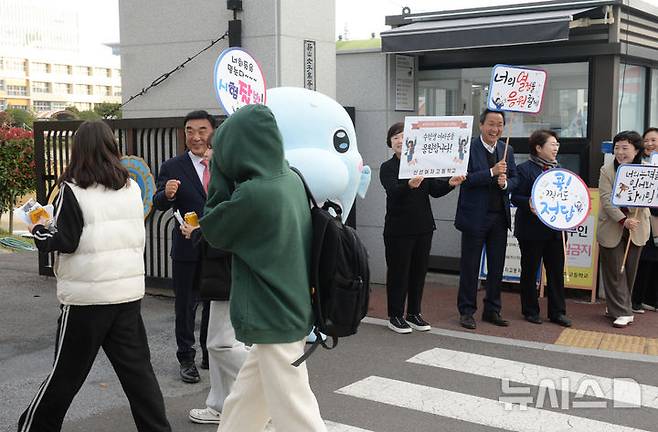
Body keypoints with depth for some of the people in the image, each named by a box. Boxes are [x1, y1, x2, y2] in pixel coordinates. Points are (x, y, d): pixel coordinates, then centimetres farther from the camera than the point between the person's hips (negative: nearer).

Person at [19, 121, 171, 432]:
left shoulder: (73, 190, -10)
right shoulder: (132, 188, 5)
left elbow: (63, 242, -11)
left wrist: (38, 230, 7)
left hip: (87, 296, -4)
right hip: (129, 291, 4)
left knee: (66, 372, 9)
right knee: (137, 368, 9)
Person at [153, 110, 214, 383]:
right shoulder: (173, 167, -5)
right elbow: (159, 205, -13)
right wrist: (167, 194, -32)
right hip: (187, 250, -2)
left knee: (216, 303, 16)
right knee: (185, 305, 8)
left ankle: (211, 354, 34)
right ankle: (186, 359, 23)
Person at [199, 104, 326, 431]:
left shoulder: (252, 193, -23)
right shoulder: (291, 179, 3)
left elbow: (213, 230, -5)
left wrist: (219, 172, -3)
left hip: (275, 320, -9)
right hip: (291, 310, 9)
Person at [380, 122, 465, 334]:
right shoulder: (388, 168, -5)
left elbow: (435, 190, 3)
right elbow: (394, 191, -23)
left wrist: (450, 183, -16)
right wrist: (409, 185, -43)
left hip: (423, 227, 5)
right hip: (399, 228, -4)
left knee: (419, 270, 11)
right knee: (398, 271, 3)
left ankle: (414, 313, 24)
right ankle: (395, 316, 14)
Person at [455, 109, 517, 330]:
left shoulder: (507, 150, 9)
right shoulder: (468, 148, -9)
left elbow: (514, 178, 11)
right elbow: (465, 179, -17)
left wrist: (505, 183, -11)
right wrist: (492, 172, -24)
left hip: (500, 216, 5)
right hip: (475, 216, -5)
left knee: (497, 266, 12)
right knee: (470, 266, 4)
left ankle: (492, 310, 24)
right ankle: (466, 311, 15)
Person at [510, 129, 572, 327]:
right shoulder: (525, 169, -8)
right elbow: (516, 197, -11)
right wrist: (529, 204, -29)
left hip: (554, 229, 6)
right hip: (532, 229, -6)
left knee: (557, 270, 8)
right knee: (530, 271, 6)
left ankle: (557, 312, 17)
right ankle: (530, 311, 18)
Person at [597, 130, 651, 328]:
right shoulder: (607, 170, -6)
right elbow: (606, 199, -13)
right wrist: (623, 220, -24)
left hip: (636, 228, 2)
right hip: (612, 228, -2)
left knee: (630, 270, 11)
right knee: (614, 271, 1)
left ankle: (617, 306, 27)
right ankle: (622, 312, 8)